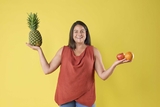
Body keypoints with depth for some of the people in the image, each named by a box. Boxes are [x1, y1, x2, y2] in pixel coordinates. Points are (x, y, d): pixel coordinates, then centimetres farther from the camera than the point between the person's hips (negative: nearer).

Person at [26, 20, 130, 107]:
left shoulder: (93, 51, 1)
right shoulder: (63, 51, 5)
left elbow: (103, 75, -3)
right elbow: (47, 69, 2)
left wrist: (115, 64, -19)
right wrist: (39, 50, 3)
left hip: (86, 97, -1)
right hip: (65, 97, 2)